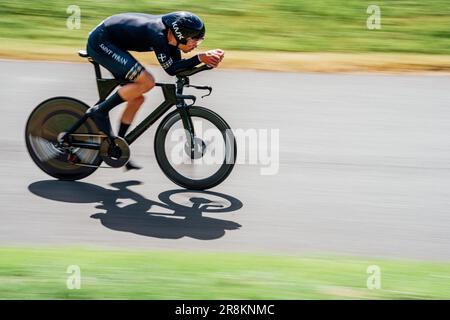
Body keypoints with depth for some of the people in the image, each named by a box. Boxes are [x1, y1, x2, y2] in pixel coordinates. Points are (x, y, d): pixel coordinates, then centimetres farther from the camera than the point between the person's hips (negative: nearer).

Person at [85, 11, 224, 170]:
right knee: (147, 82, -22)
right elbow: (170, 69, -24)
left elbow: (178, 66, 2)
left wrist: (208, 57, -10)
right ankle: (100, 111, -10)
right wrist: (200, 58, -28)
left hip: (110, 44, 9)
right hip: (100, 42, -9)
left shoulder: (170, 31, -3)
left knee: (137, 98, 7)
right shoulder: (158, 34, -28)